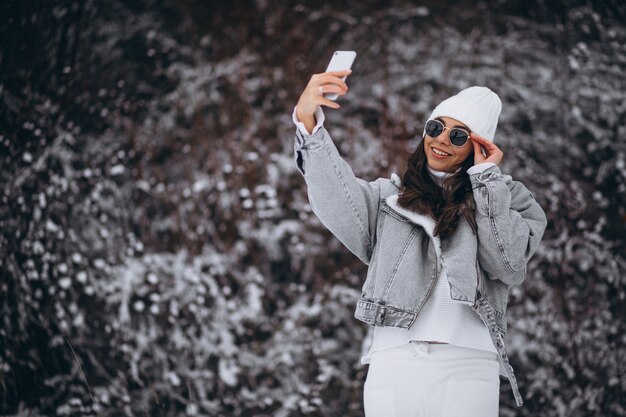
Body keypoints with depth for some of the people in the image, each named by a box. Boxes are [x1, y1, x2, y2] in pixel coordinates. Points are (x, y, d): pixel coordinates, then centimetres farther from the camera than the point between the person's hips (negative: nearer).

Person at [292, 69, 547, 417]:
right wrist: (308, 121, -19)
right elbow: (339, 199, -5)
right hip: (392, 365, 1)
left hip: (467, 367, -1)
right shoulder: (390, 196, 15)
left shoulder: (503, 198, 14)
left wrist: (486, 177, 2)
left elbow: (510, 264, -2)